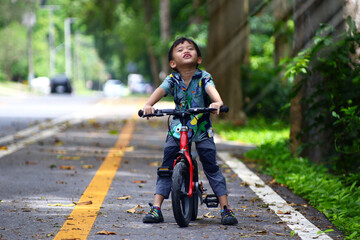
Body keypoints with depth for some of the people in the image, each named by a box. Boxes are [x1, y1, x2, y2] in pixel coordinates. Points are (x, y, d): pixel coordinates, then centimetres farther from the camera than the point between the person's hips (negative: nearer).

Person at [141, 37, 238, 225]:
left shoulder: (203, 77, -9)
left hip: (202, 129, -2)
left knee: (211, 167, -5)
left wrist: (217, 102, -51)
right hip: (177, 129, 2)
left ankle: (225, 208, 0)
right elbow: (160, 90, -21)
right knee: (166, 167, -1)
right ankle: (156, 208, 2)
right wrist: (148, 105, -41)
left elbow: (211, 89, -29)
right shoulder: (172, 80, -4)